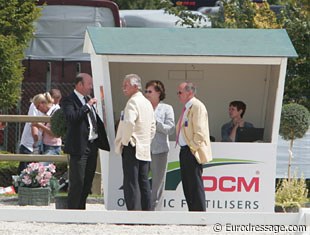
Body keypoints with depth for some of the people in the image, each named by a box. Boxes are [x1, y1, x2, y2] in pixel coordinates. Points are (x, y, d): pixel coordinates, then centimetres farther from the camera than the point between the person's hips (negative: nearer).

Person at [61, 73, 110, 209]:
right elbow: (71, 117, -27)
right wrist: (87, 106, -23)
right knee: (77, 182, -8)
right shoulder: (69, 101, -10)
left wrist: (103, 140, 20)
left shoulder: (88, 99, 16)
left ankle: (81, 209, 20)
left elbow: (96, 120, 25)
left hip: (92, 145, 8)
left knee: (88, 182, 12)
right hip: (79, 147, -8)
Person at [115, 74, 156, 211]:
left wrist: (124, 141, -16)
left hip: (132, 148, -9)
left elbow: (129, 123, -28)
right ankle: (147, 211, 12)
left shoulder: (133, 102, -13)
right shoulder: (147, 103, 15)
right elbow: (152, 126, 20)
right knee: (143, 182, 11)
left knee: (131, 182, -9)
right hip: (145, 149, 9)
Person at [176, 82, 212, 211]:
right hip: (184, 150, 10)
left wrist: (193, 148, -18)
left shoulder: (197, 106, -12)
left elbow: (199, 132, -19)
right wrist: (184, 150, 16)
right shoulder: (187, 108, 18)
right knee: (187, 185, 13)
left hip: (193, 151, -10)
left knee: (195, 185, -9)